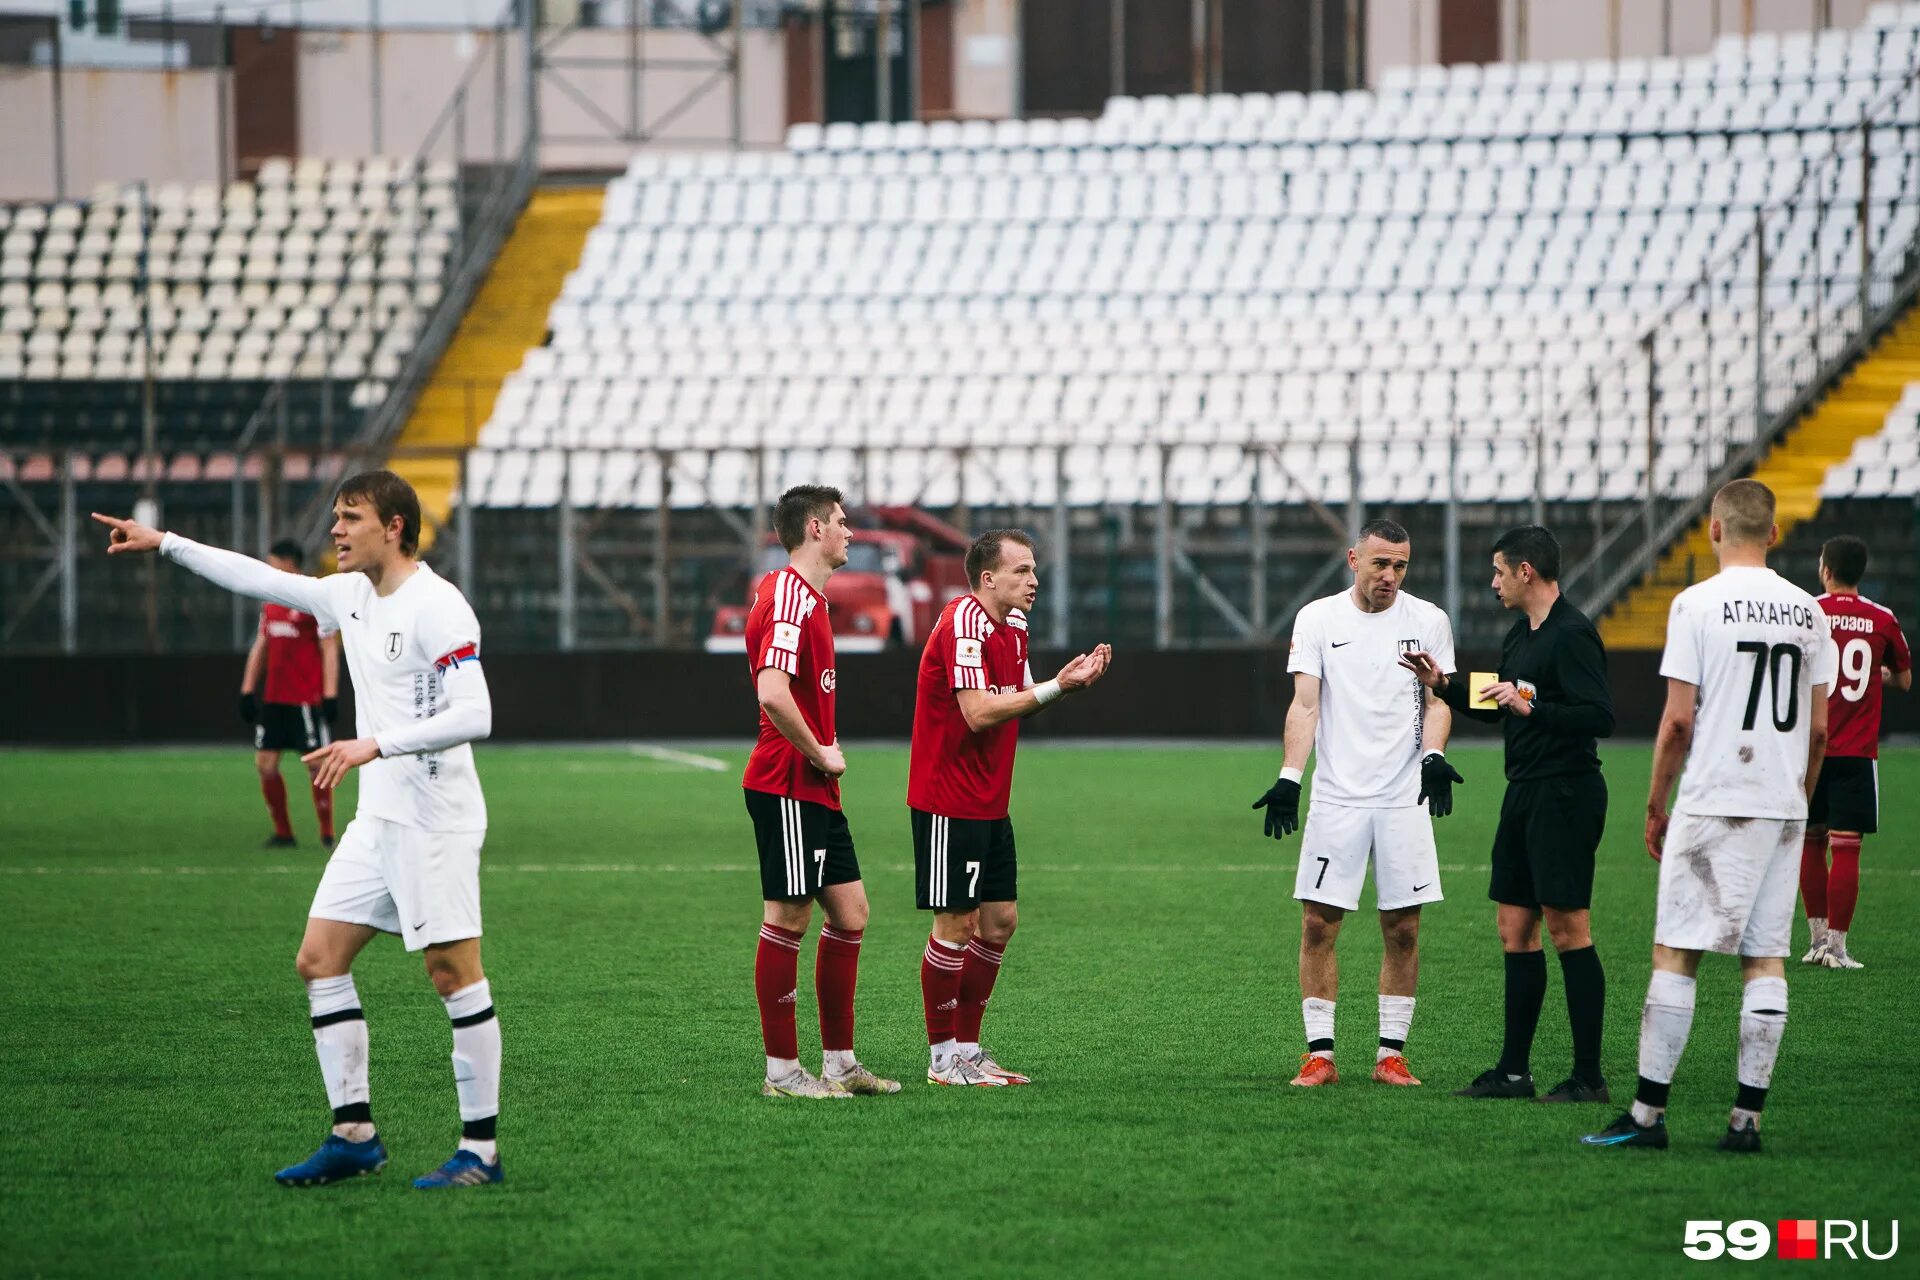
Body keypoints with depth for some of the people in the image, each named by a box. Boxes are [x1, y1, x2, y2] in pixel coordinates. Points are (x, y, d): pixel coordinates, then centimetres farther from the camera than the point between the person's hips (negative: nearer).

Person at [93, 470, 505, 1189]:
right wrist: (166, 544, 23)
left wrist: (376, 745, -26)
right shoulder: (350, 596, 11)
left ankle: (482, 1149, -4)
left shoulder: (437, 607, -15)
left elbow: (473, 715, -22)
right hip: (377, 819, 9)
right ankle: (353, 1135, 11)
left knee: (453, 973, -8)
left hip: (437, 821, -9)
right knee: (319, 960, 6)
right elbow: (262, 581, 23)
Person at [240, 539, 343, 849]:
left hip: (307, 698, -7)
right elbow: (260, 646, 20)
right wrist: (247, 689, 16)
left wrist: (330, 695, -15)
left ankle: (327, 834, 5)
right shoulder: (270, 601, 13)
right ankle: (283, 833, 12)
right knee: (264, 762, 3)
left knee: (316, 764, -5)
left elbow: (329, 650, -10)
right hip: (273, 698, 7)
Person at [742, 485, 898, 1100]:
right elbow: (774, 694, -27)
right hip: (787, 788, -10)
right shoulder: (789, 599, -16)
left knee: (849, 911, 11)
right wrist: (820, 754, -16)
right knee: (788, 919, -5)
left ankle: (839, 1062, 16)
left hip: (817, 793, 10)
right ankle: (782, 1071, 0)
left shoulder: (808, 597, 16)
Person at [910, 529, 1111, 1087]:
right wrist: (1055, 687, -22)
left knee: (999, 920, 9)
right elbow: (978, 712, -25)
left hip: (990, 803, 9)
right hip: (948, 803, -9)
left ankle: (967, 1045, 18)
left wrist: (1067, 681, -2)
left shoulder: (1013, 626, 11)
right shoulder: (963, 622, -18)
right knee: (957, 924, -4)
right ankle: (943, 1056, 4)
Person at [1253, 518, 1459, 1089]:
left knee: (1402, 929, 1)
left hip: (1404, 800, 1)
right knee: (1318, 923, -4)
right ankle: (1319, 1053, 2)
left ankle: (1391, 1053, 10)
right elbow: (1304, 704, -1)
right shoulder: (1317, 618, 2)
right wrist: (1289, 778, -13)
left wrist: (1433, 757, -14)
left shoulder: (1428, 621, 5)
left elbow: (1438, 701, 6)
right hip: (1336, 799, -1)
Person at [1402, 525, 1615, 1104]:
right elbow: (1496, 708, 27)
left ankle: (1588, 1076, -5)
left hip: (1565, 795, -10)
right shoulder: (1519, 634, 15)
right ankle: (1513, 1070, 17)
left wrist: (1531, 708, -26)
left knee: (1567, 930, -8)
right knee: (1514, 928, 11)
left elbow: (1599, 716, -23)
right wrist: (1444, 684, 18)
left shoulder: (1572, 634, -15)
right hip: (1523, 793, 10)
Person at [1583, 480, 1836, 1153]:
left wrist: (1656, 805, 2)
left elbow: (1677, 722, -9)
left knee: (1675, 953, -1)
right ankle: (1747, 1117, 4)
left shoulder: (1698, 604, -8)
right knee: (1766, 959, 6)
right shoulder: (1807, 611, 7)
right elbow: (1819, 728, 10)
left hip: (1714, 803, -5)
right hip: (1783, 807, 5)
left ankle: (1648, 1112, -2)